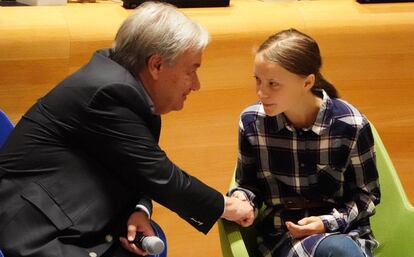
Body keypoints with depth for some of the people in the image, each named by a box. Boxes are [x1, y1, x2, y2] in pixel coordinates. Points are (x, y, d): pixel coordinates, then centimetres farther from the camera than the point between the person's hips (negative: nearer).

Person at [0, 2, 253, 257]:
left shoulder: (122, 82, 7)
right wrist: (224, 206, -3)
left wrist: (140, 210, -9)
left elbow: (139, 173, 12)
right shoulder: (109, 90, -20)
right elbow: (159, 177, -16)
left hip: (73, 224, 9)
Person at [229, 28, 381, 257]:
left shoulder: (352, 126, -8)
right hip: (281, 235, -1)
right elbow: (248, 185, 11)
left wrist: (329, 222, -13)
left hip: (344, 231, 2)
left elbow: (367, 194, 3)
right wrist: (241, 200, -12)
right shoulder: (252, 122, -3)